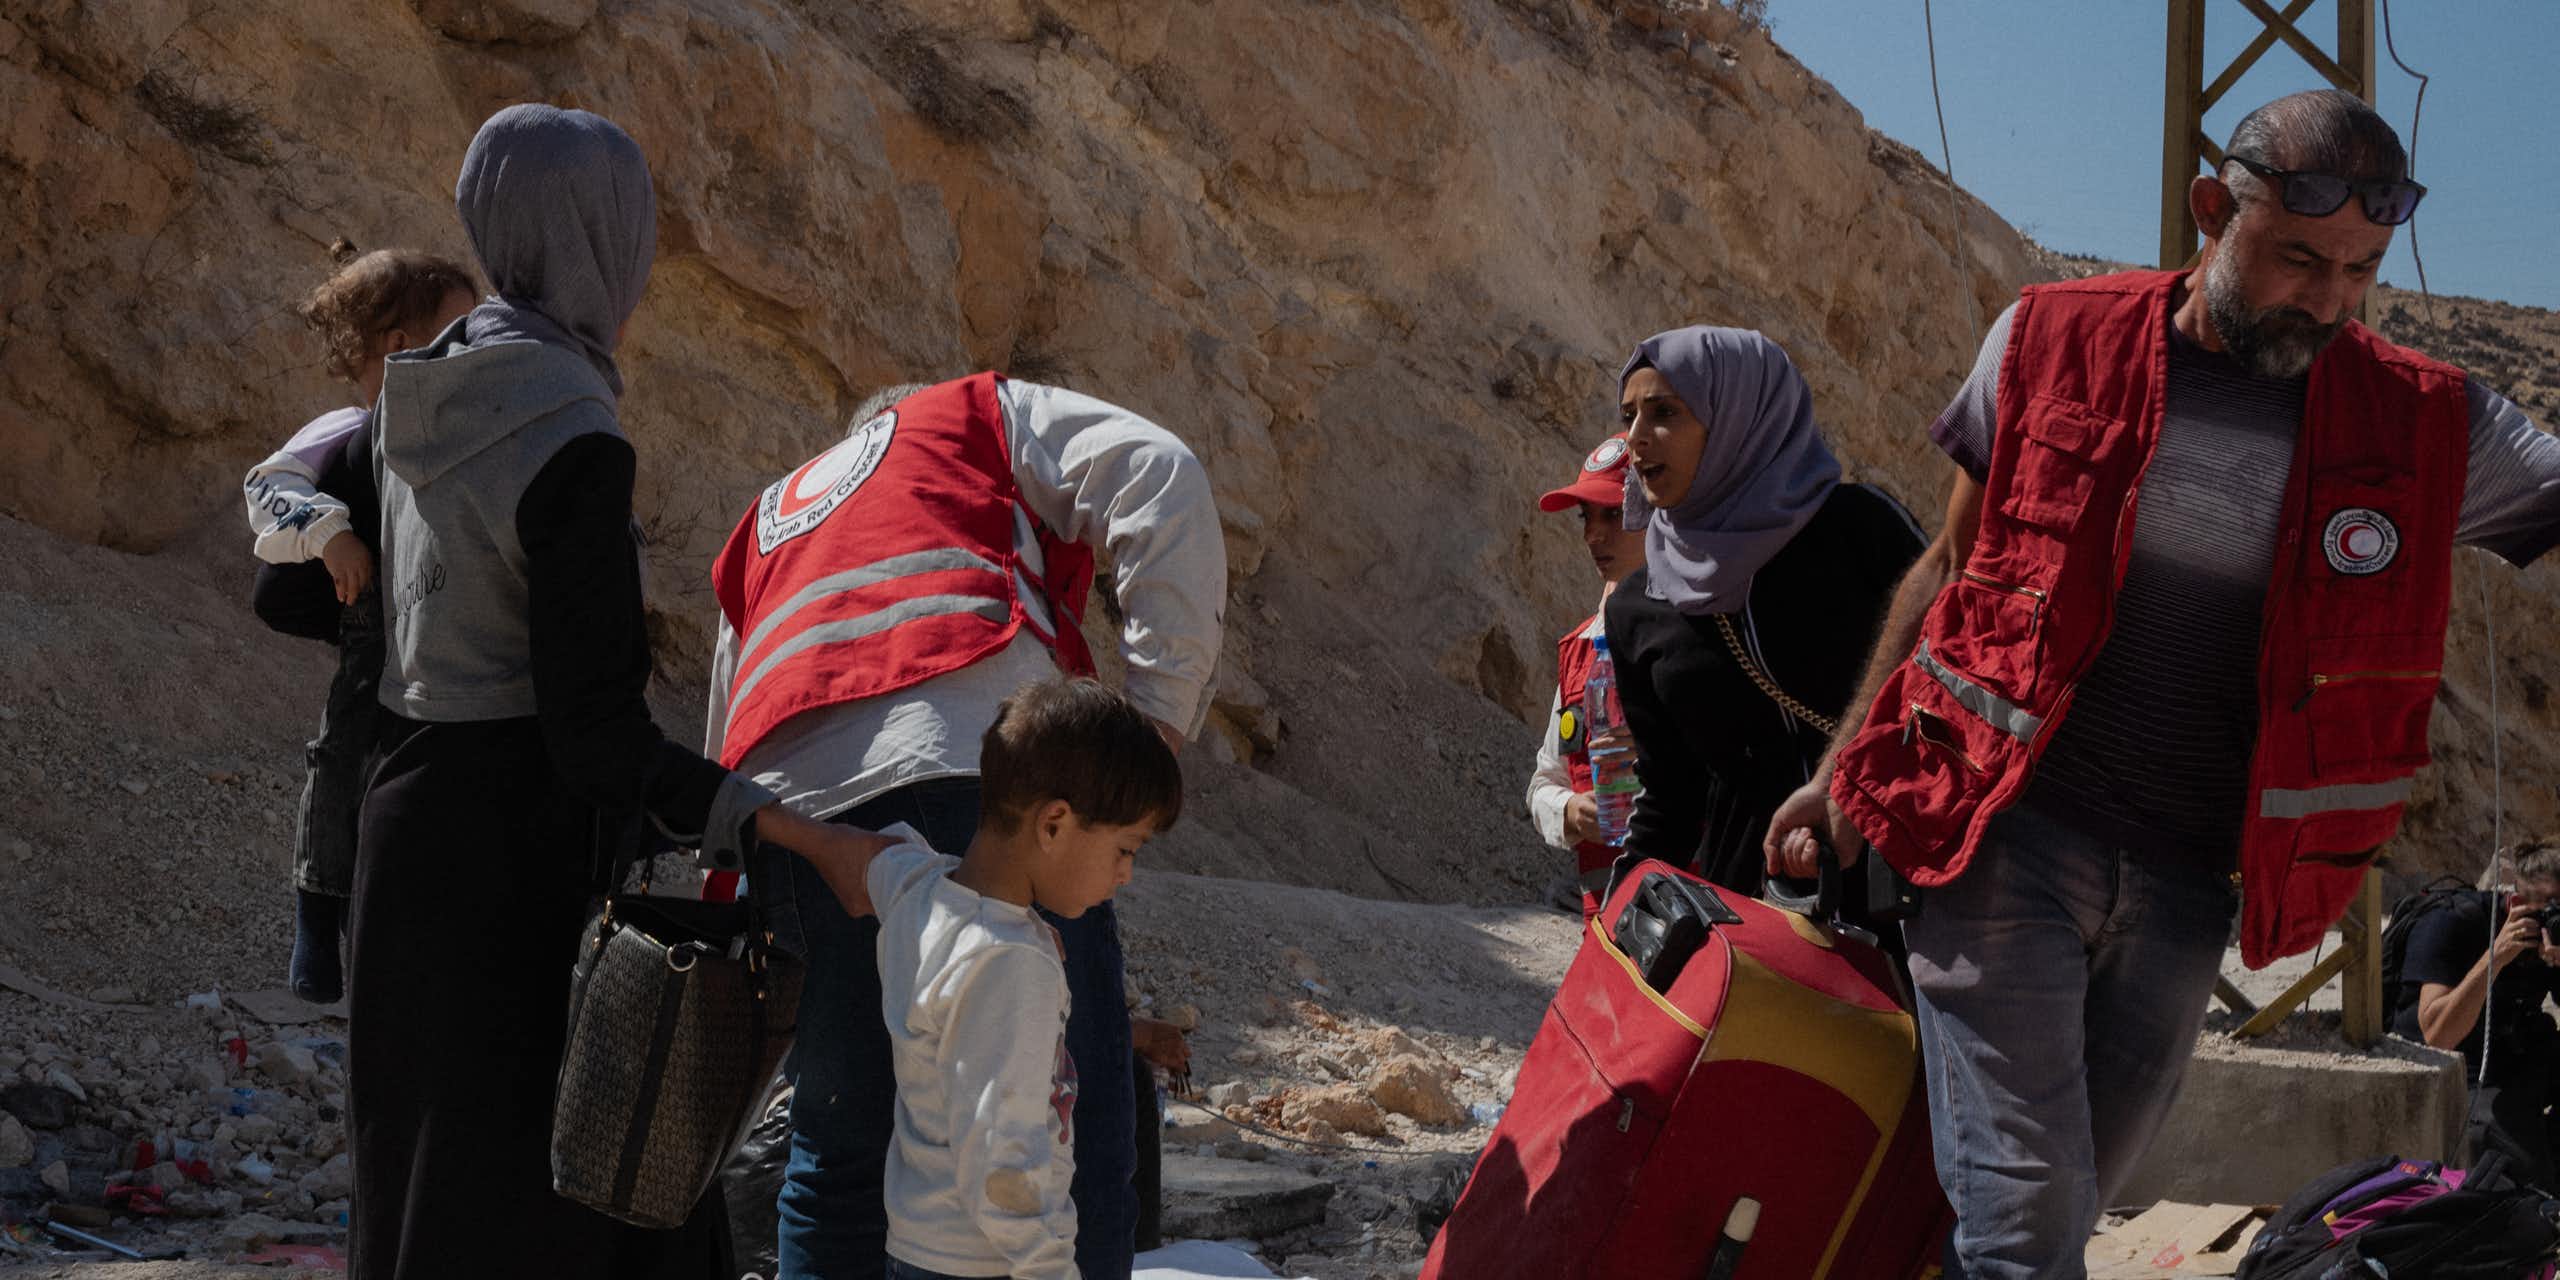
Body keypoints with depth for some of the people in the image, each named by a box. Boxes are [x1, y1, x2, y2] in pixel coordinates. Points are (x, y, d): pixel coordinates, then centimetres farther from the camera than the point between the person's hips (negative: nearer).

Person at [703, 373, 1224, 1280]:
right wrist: (1162, 707, 4)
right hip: (981, 770, -5)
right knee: (1073, 1128, -2)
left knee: (841, 1149, 16)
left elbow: (723, 765, 37)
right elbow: (1159, 477, 7)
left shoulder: (764, 528, 39)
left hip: (792, 803, 5)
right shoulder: (985, 416, 27)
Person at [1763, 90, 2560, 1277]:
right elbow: (1952, 563, 8)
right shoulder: (2055, 340, -1)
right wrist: (1844, 769, 9)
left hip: (2182, 886, 3)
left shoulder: (2428, 426, 0)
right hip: (2010, 834, -3)